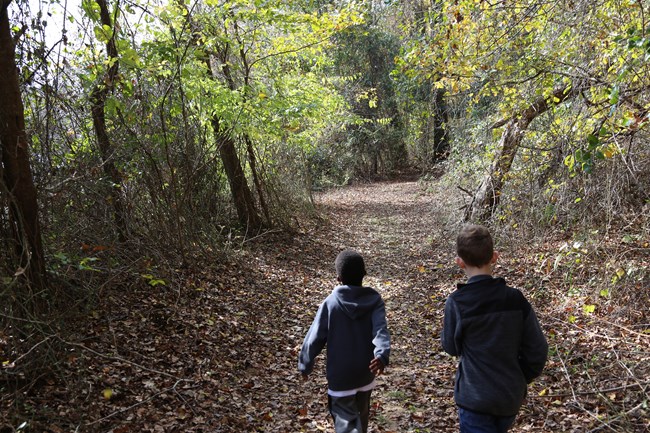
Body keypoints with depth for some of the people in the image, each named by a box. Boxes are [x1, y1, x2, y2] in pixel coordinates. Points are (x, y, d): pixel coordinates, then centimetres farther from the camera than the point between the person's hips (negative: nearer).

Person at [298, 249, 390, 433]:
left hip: (340, 375, -4)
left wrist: (305, 365, 5)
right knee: (361, 413, 27)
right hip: (366, 372, 4)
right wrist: (382, 354, -37)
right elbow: (380, 330, -24)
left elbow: (315, 338, -8)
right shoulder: (374, 299, -7)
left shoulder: (331, 303, -12)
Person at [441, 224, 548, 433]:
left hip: (475, 398, -4)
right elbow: (537, 349, -4)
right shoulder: (516, 299, -9)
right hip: (511, 397, 4)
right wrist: (519, 380, 12)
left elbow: (451, 347, -3)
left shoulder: (456, 303, -18)